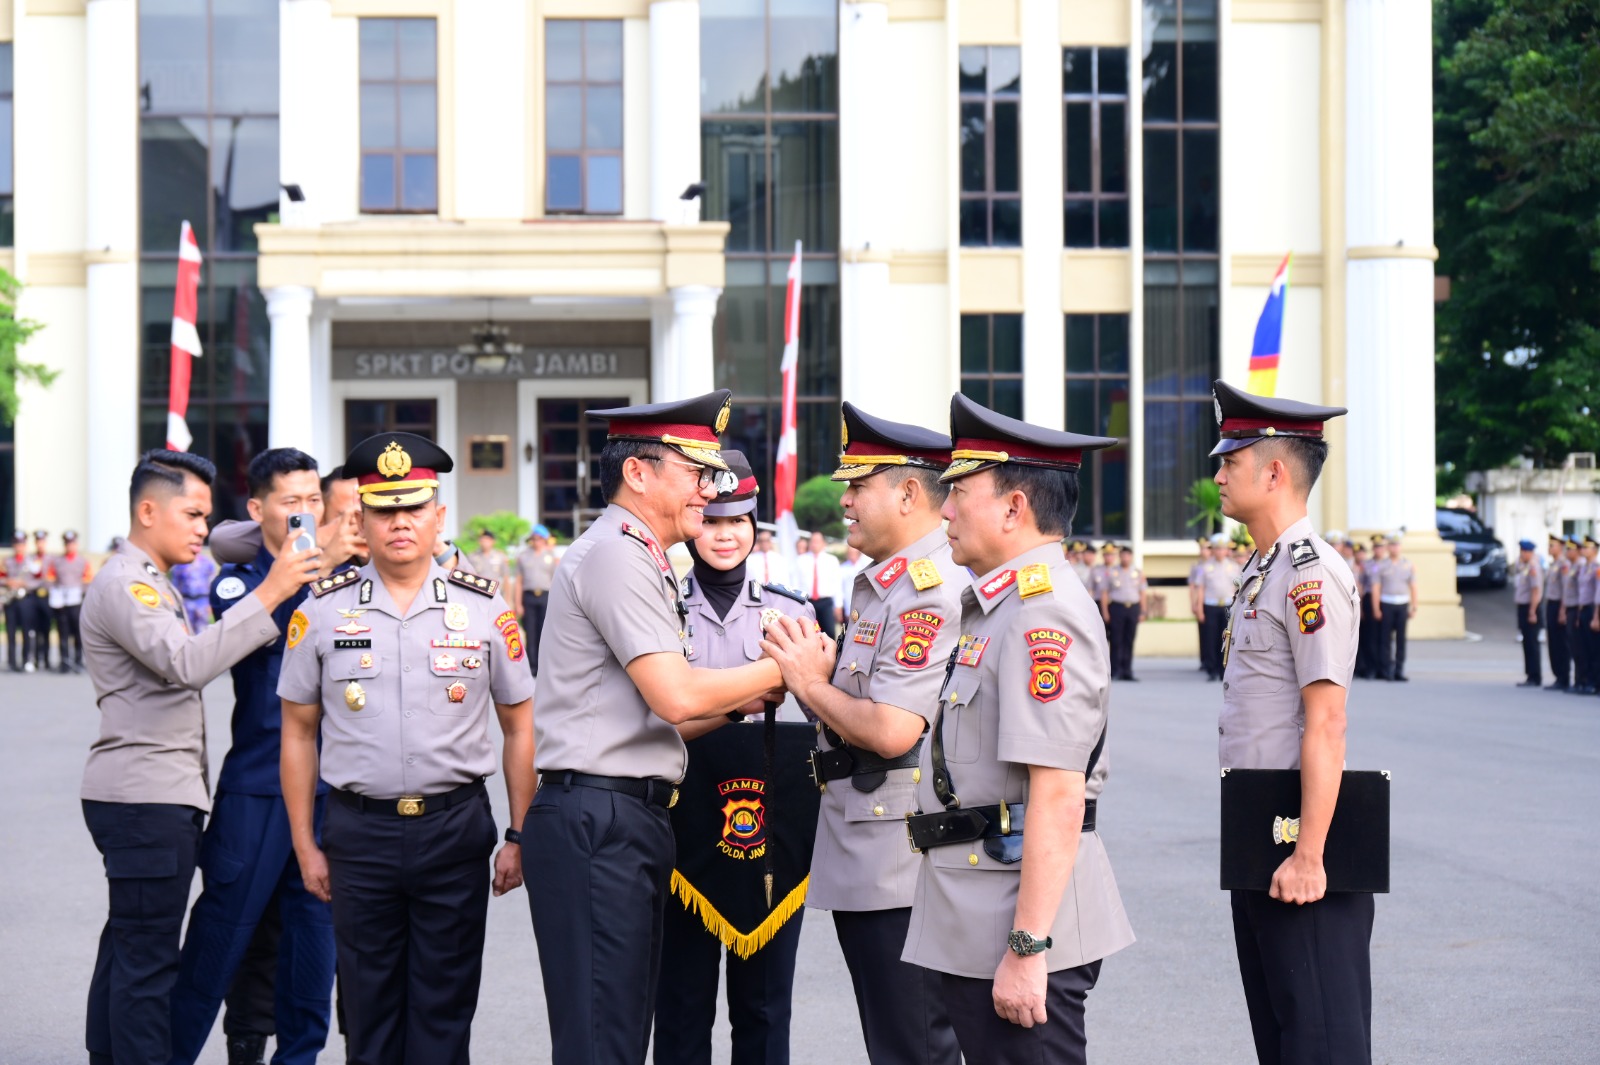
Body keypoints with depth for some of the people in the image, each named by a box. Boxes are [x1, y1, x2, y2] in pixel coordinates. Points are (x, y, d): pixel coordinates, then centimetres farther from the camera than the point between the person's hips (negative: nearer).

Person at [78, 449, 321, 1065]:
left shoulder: (153, 584, 22)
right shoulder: (123, 586, -12)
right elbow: (186, 663, -24)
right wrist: (268, 595, -24)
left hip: (160, 794, 10)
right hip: (144, 795, -10)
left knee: (127, 948, 13)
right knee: (147, 956, -10)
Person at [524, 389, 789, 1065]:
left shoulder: (639, 560, 21)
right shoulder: (615, 553, -11)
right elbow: (676, 698, -20)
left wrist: (749, 693, 10)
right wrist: (779, 670, -7)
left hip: (631, 822, 11)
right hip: (598, 823, -11)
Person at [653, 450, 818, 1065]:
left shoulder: (794, 613, 8)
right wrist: (741, 703, -22)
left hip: (772, 826, 2)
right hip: (685, 826, -1)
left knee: (764, 1003, 8)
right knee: (682, 1003, 5)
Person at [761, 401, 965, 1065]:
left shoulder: (935, 592, -18)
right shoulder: (879, 585, 16)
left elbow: (892, 731, -25)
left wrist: (810, 682, -11)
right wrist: (816, 676, 1)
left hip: (898, 859, -11)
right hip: (862, 860, 11)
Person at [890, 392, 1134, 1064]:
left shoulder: (1042, 612, -17)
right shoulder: (1000, 608, 17)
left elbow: (1059, 795, -23)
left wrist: (1028, 949, -25)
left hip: (1020, 922, -11)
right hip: (974, 931, 11)